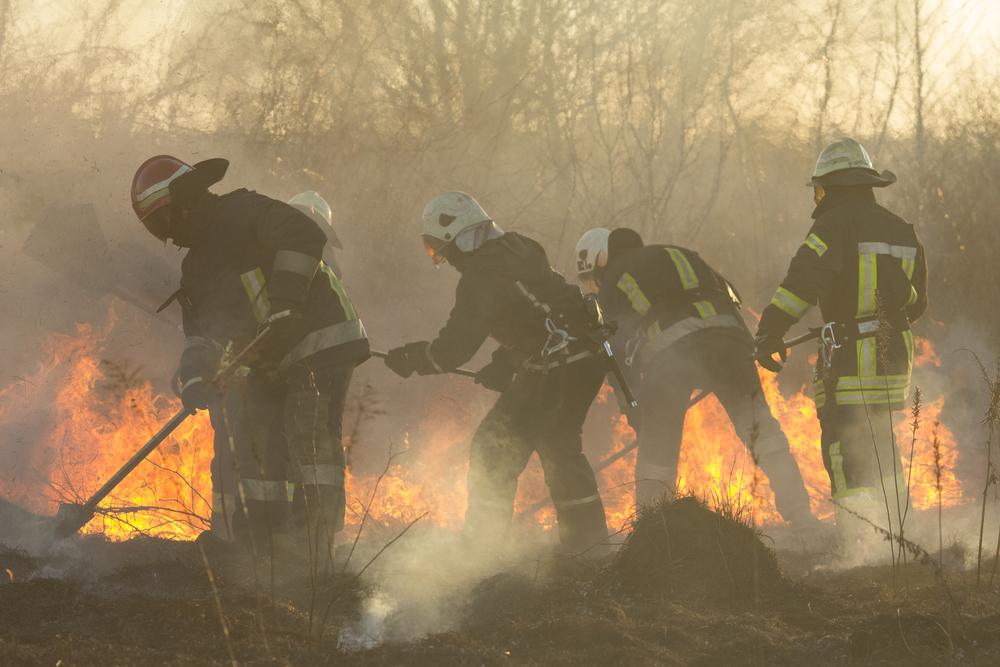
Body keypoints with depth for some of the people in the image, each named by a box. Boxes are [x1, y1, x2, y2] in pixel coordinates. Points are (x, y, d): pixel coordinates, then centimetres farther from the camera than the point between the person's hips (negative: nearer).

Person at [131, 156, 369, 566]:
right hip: (273, 363, 10)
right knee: (254, 448, 6)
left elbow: (304, 236, -23)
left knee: (311, 443, -17)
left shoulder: (243, 213, -8)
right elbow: (203, 333, 8)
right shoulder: (197, 266, 17)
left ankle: (319, 558, -21)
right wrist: (193, 377, -11)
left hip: (321, 343, -10)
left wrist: (284, 298, -28)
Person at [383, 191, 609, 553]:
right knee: (559, 445, 24)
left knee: (493, 449, -1)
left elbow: (454, 348, -14)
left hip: (553, 370, -9)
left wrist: (409, 358, 2)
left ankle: (481, 542, 0)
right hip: (588, 360, 9)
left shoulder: (480, 281, -15)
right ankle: (586, 533, 26)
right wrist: (501, 367, 23)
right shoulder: (519, 249, 12)